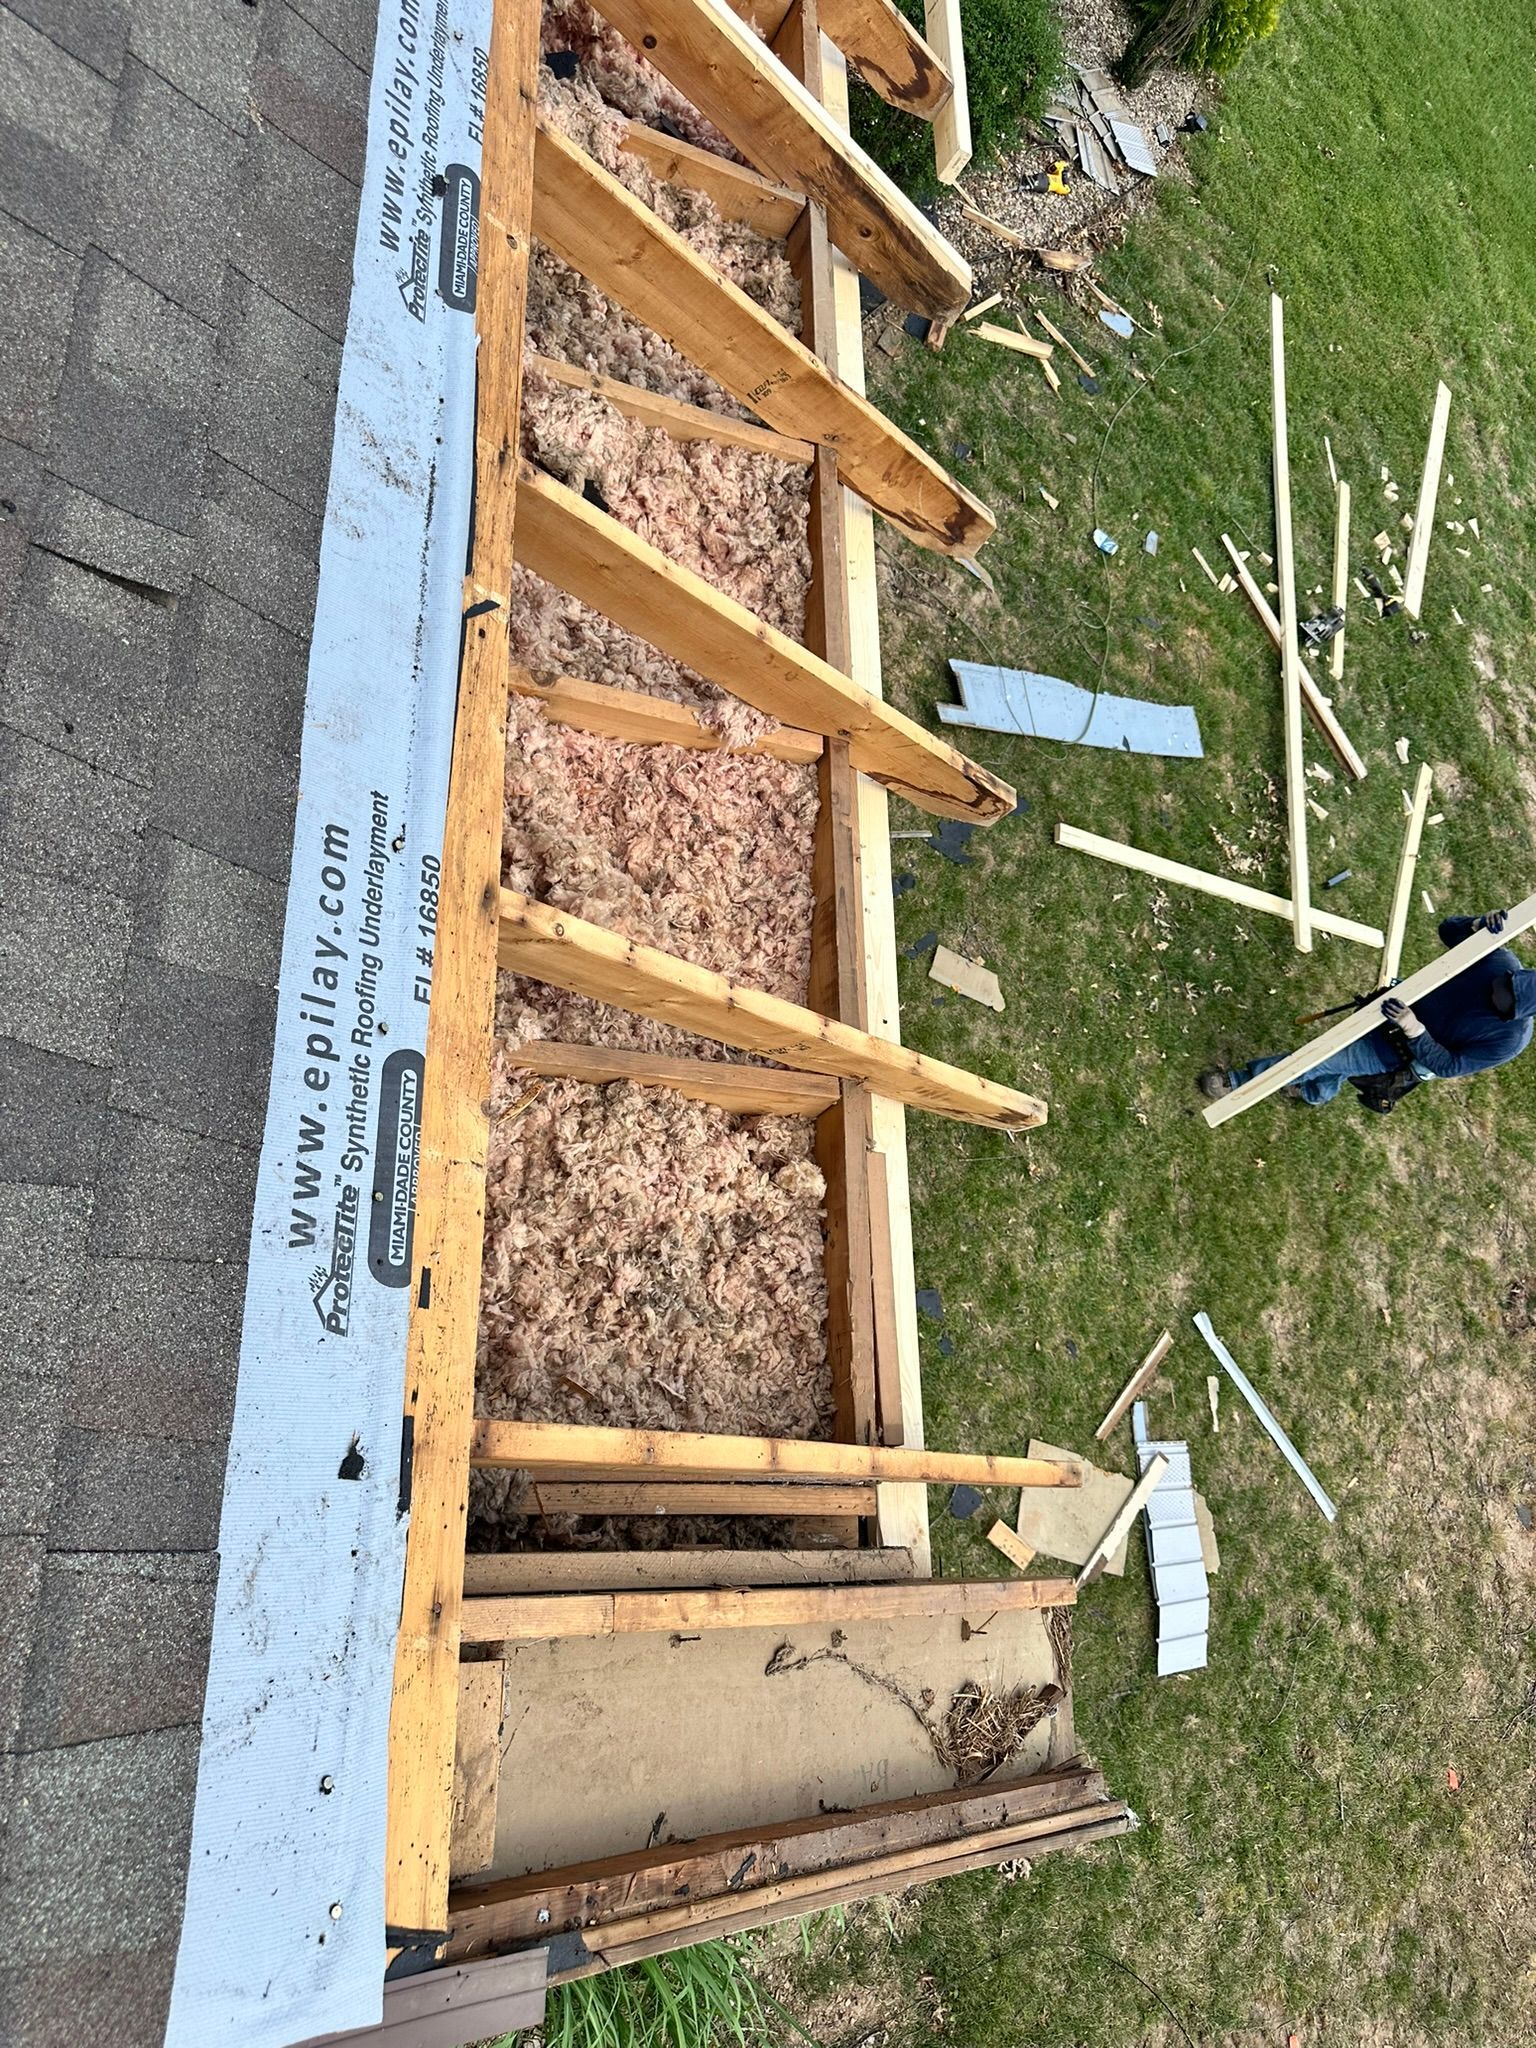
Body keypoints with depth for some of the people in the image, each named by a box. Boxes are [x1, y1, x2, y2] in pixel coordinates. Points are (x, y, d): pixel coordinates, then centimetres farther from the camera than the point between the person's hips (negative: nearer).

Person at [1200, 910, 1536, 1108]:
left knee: (1327, 1060, -7)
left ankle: (1240, 1081, 8)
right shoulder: (1501, 962, -20)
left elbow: (1446, 1067, -25)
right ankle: (1314, 1093, 53)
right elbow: (1447, 929, -12)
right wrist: (1480, 925, -36)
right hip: (1405, 1004, 4)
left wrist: (1413, 1029, -42)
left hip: (1415, 1049, -4)